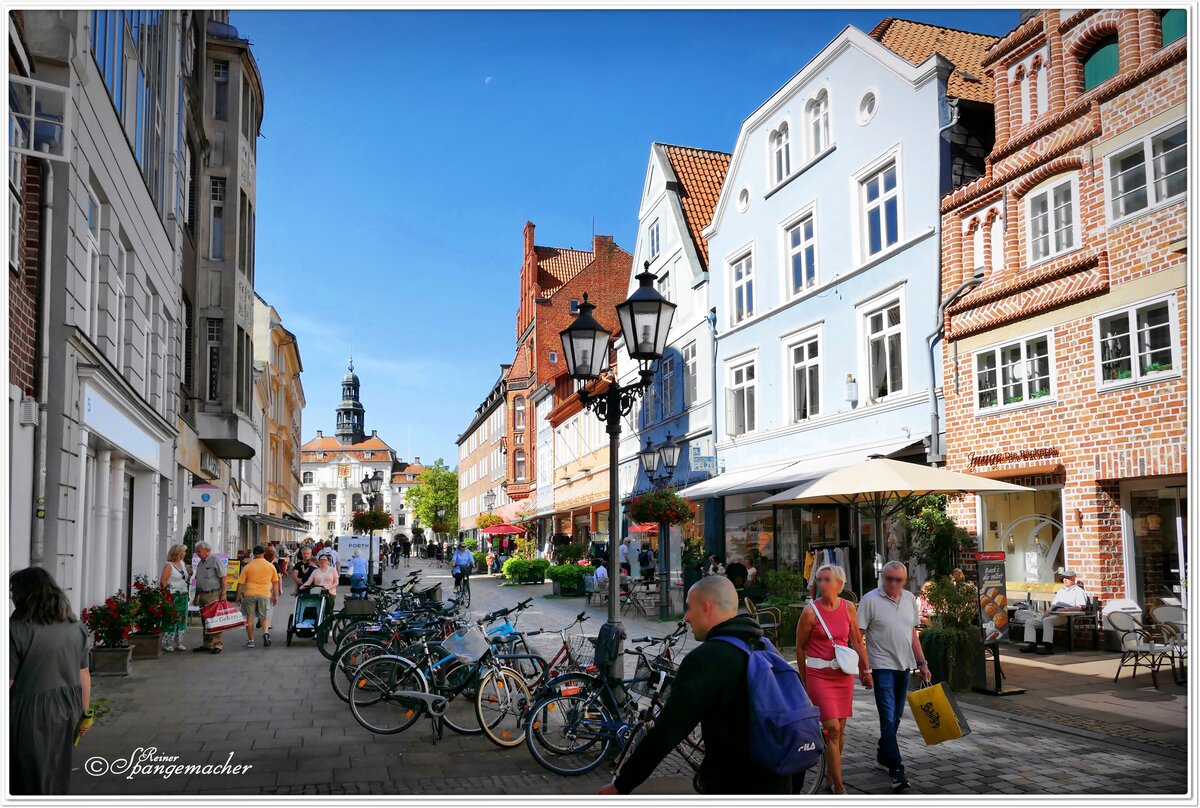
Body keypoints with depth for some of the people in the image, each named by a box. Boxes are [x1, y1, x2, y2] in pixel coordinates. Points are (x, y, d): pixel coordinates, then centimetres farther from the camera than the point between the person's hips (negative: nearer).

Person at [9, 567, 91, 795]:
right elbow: (84, 676, 8)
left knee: (32, 779, 8)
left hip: (32, 713, -5)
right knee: (58, 775, 19)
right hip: (67, 709, 5)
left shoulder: (16, 630, -15)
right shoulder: (76, 627, 3)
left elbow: (8, 683, -15)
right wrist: (84, 712, 18)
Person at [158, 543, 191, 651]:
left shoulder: (183, 564, 14)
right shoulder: (168, 566, -8)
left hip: (183, 596, 7)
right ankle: (167, 643, 2)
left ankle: (178, 642, 16)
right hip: (172, 596, -7)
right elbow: (162, 582, -12)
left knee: (182, 619, 8)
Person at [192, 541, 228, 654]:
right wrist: (196, 596, 18)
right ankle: (207, 644, 16)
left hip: (213, 595, -8)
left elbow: (224, 578, -11)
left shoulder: (215, 561, -7)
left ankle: (217, 644, -5)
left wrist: (223, 594, -15)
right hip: (202, 596, 8)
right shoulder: (200, 563, 17)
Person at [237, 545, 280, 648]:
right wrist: (276, 596, 16)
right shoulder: (270, 566, 5)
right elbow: (275, 582, 9)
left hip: (249, 594, -1)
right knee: (264, 617, 13)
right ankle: (266, 632, -12)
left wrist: (238, 596, 11)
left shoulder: (247, 567, 2)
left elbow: (240, 583, 3)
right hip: (265, 594, 1)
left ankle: (250, 640, 10)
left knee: (250, 618, 9)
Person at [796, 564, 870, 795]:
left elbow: (857, 641, 11)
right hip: (819, 676, -4)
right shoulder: (810, 612, -10)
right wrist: (804, 680, 7)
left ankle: (831, 776, 29)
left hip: (844, 674, 4)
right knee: (833, 729, -9)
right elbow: (800, 647, 1)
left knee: (840, 728, 11)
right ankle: (839, 788, -3)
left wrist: (865, 670, 11)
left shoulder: (848, 607, 1)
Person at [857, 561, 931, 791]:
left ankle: (883, 754, 33)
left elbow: (913, 634, 16)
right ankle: (896, 769, -7)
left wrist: (922, 663, 14)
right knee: (888, 718, -8)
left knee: (896, 716, 16)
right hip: (882, 666, -6)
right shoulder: (870, 600, -10)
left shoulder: (910, 599, 8)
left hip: (904, 665, 6)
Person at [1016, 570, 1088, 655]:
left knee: (1047, 620, -38)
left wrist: (1065, 609, -19)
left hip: (1066, 616, -8)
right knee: (1029, 621, -7)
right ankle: (1031, 644, -17)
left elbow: (1081, 607, -8)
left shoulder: (1078, 591, 7)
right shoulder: (1060, 592, 32)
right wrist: (1047, 612, 5)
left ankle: (1048, 647, -39)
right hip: (1052, 614, 8)